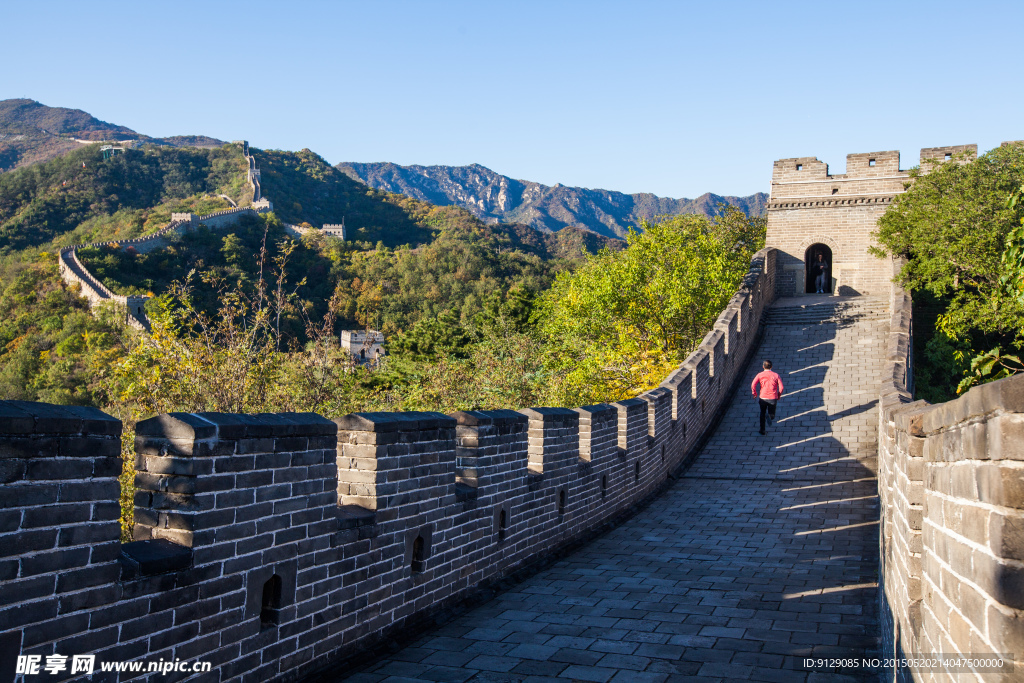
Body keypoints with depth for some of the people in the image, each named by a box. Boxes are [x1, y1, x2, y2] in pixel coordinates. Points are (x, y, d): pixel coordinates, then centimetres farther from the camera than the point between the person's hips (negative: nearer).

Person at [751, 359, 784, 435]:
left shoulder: (760, 375, -1)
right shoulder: (776, 375, 1)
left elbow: (753, 385, -13)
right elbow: (781, 387, -5)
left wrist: (754, 394, 2)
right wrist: (779, 395, 12)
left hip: (763, 398, 0)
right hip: (773, 398, 0)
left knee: (762, 413, 22)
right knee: (772, 415, 13)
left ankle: (762, 430, 20)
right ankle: (769, 415, -22)